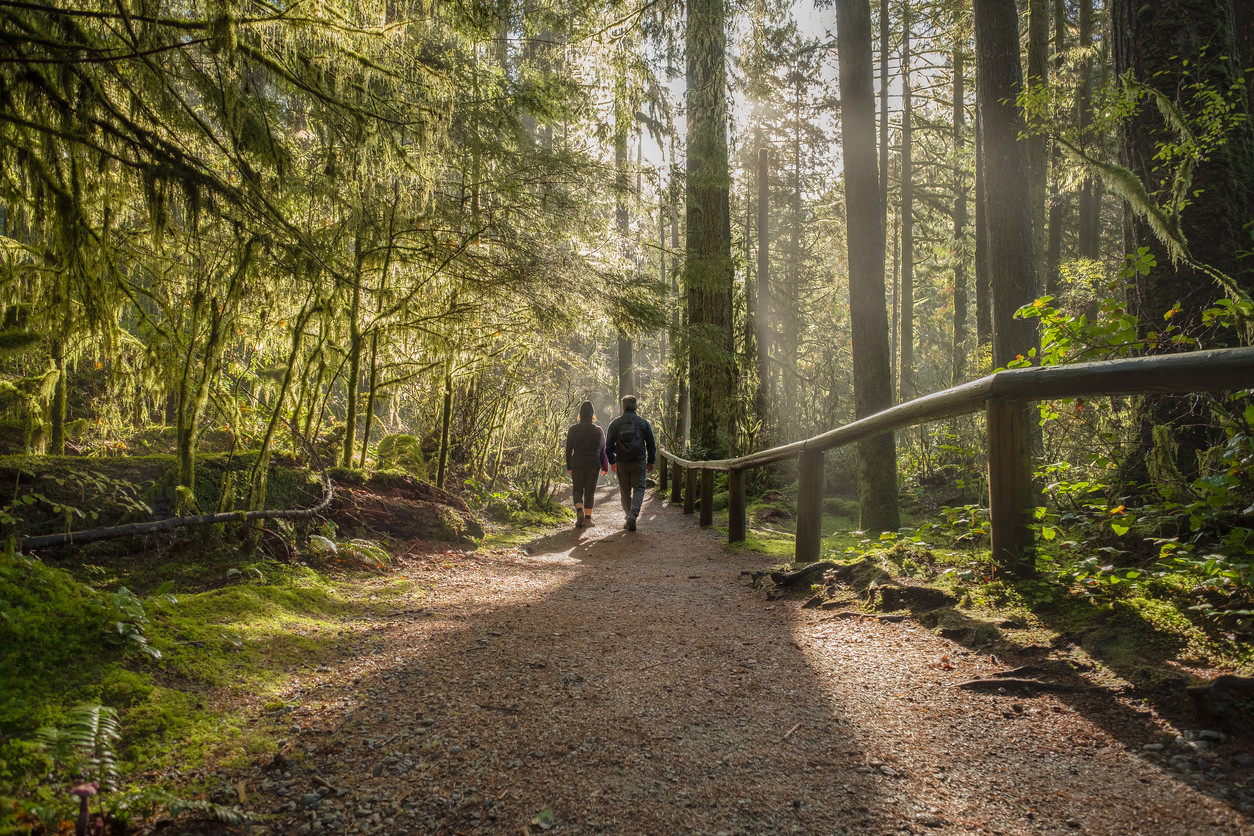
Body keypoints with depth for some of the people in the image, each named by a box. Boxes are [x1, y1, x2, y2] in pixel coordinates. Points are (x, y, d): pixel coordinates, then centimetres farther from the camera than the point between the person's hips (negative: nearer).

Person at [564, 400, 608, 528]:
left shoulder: (573, 429, 1)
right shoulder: (598, 430, 2)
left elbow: (569, 449, 4)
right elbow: (603, 449, 5)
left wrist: (569, 467, 11)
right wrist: (605, 467, 11)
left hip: (577, 464, 0)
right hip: (593, 465, 0)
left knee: (577, 489, 9)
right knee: (590, 491, 8)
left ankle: (579, 510, -16)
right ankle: (587, 518, 6)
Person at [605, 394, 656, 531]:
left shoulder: (615, 423, 0)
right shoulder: (643, 423, -1)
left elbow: (609, 446, 3)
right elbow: (651, 444, 3)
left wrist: (612, 461, 13)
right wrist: (651, 461, 14)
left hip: (621, 463, 1)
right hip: (639, 462, -1)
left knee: (625, 491, 12)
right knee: (639, 488, 3)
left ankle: (629, 516, 13)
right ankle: (633, 514, -16)